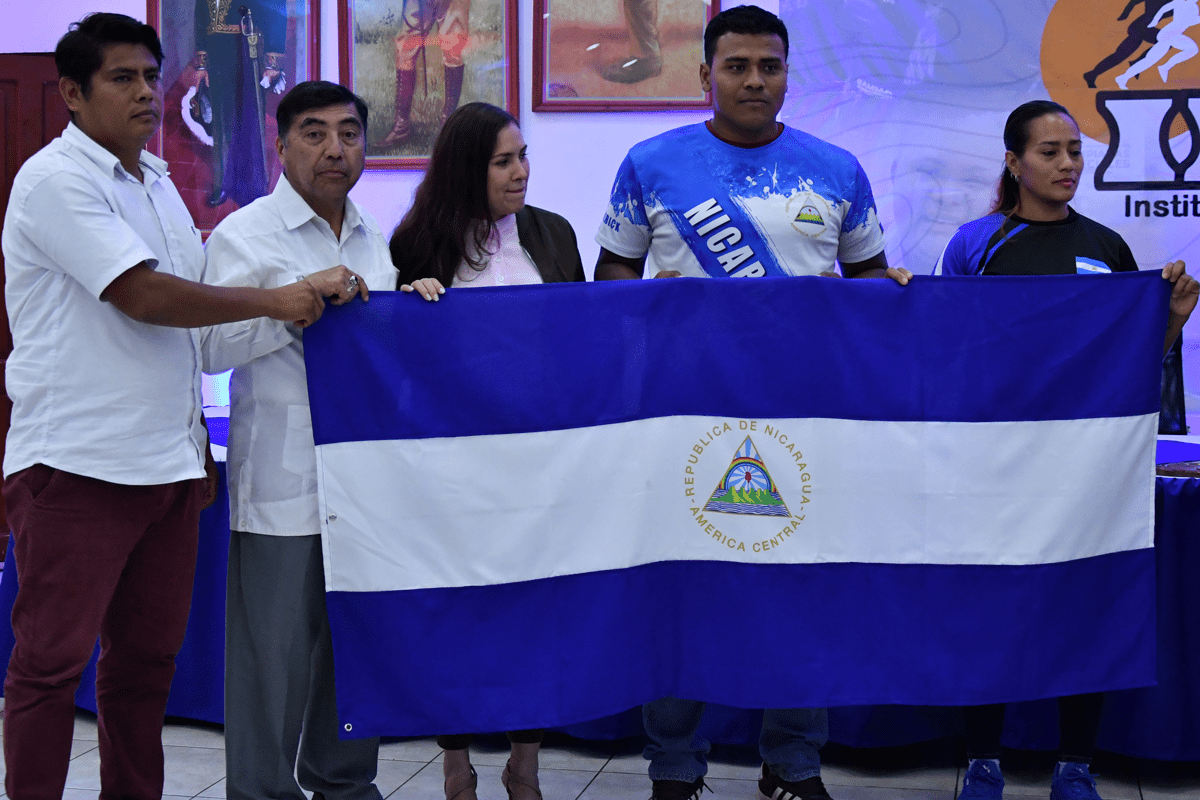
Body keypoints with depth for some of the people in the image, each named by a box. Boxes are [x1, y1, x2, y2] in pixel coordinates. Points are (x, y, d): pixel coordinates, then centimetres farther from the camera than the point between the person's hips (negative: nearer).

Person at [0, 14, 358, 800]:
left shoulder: (158, 182, 16)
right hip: (77, 463, -7)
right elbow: (142, 296, -18)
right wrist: (276, 301, -12)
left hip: (166, 464, 8)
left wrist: (198, 444, 18)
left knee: (147, 657, 12)